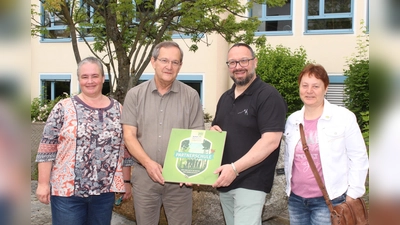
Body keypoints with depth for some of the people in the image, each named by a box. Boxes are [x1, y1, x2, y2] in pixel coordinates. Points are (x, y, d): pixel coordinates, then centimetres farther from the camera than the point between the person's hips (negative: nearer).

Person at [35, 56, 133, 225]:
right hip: (67, 190, -2)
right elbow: (47, 147, -4)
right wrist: (43, 183, -8)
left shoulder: (117, 109, 4)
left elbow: (125, 148, 8)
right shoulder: (63, 108, -4)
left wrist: (126, 181, 8)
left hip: (105, 191, 3)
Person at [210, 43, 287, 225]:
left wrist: (234, 168, -26)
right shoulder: (225, 97, 14)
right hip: (224, 181, 8)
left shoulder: (268, 96, -13)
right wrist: (213, 130, 0)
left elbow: (271, 141, -21)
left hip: (250, 183, -8)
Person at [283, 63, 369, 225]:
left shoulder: (344, 117, -8)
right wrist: (289, 187, 12)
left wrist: (351, 196, -6)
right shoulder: (292, 120, 5)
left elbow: (358, 158, -5)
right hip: (296, 199, 5)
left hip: (328, 200, -4)